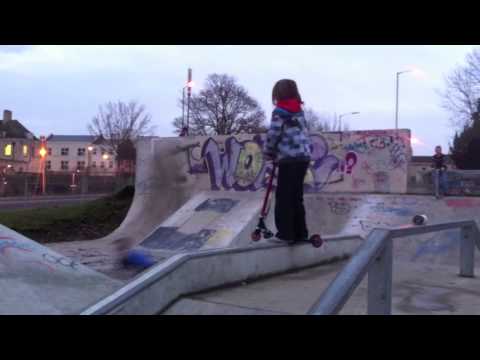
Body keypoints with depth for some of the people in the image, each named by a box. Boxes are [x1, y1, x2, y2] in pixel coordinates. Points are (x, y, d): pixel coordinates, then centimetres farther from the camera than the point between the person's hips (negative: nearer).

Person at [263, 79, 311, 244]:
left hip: (289, 159, -7)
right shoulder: (299, 111, 17)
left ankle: (286, 233, 1)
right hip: (304, 157, 7)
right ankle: (300, 232, 17)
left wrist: (268, 153, 7)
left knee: (284, 197, 0)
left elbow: (273, 135, -10)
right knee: (296, 196, 14)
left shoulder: (280, 112, -5)